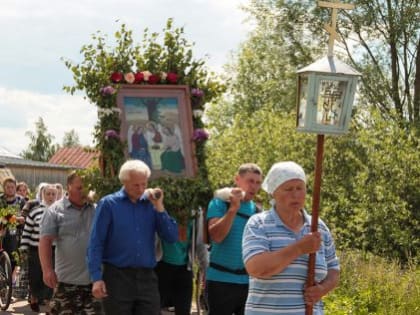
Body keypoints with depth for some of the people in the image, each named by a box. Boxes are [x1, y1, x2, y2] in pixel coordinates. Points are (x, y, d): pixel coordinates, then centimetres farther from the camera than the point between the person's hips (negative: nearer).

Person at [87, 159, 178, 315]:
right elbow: (96, 243, -4)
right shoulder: (108, 204, -1)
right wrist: (96, 278, -12)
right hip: (117, 277, -3)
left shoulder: (151, 203, 8)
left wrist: (159, 208, -7)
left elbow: (172, 237, 2)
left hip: (147, 278, 3)